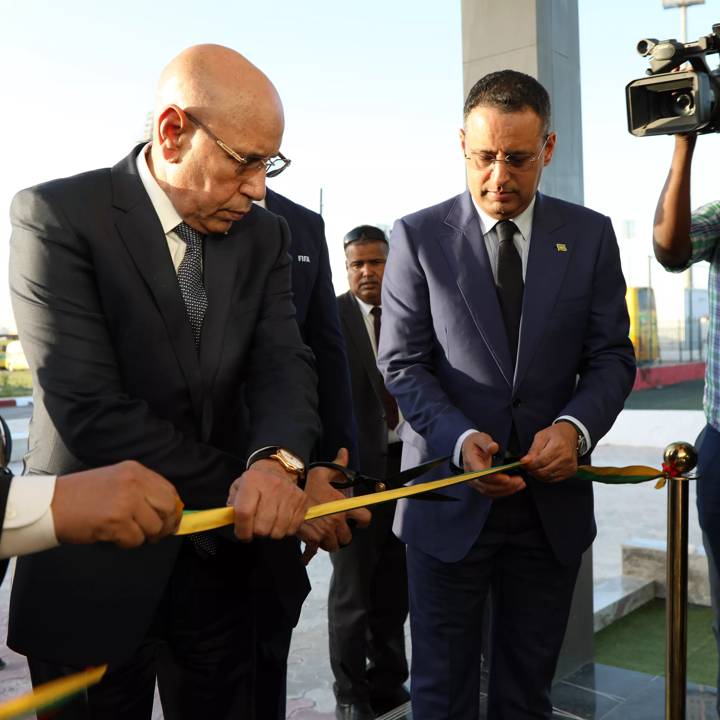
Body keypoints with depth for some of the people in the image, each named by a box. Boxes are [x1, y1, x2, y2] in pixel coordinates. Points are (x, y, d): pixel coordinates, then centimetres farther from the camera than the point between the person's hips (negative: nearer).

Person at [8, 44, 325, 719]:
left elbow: (283, 363, -6)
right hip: (94, 561, -4)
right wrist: (245, 489, -18)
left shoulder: (264, 234, 3)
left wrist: (277, 461, -29)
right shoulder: (57, 215, -14)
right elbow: (90, 409, -21)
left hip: (219, 554, 5)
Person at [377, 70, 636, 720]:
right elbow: (403, 365, -3)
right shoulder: (418, 238, -1)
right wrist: (461, 439, -20)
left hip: (553, 498, 2)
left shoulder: (590, 235, 4)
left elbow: (612, 355, 4)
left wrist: (576, 425, -17)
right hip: (451, 496, -1)